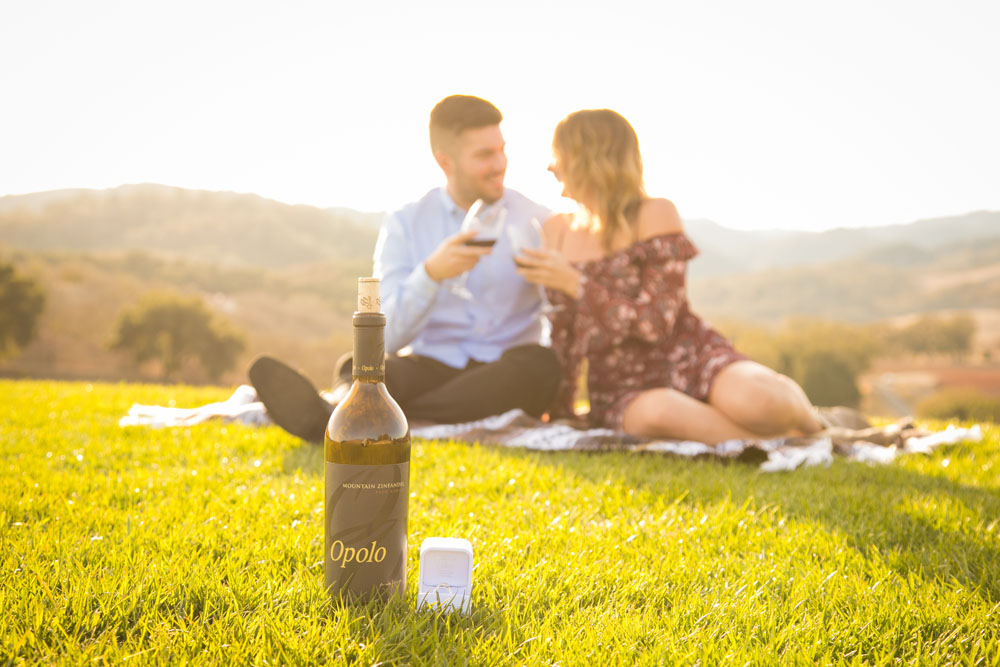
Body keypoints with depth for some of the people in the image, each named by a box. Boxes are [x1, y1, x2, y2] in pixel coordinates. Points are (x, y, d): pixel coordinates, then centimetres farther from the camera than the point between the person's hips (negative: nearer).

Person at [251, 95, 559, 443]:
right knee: (360, 366, -26)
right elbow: (386, 336, -4)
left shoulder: (537, 222, 6)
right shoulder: (404, 226, 6)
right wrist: (430, 274, -21)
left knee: (541, 364, -34)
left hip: (506, 376, -1)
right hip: (432, 367, 1)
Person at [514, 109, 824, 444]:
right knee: (658, 412, -37)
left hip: (690, 361, -2)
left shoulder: (655, 215, -6)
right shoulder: (556, 231, 9)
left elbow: (656, 323, -15)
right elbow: (562, 332, 16)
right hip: (621, 392, 2)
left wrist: (574, 283, -17)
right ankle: (789, 440, -16)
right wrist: (558, 415, 15)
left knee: (751, 401, -36)